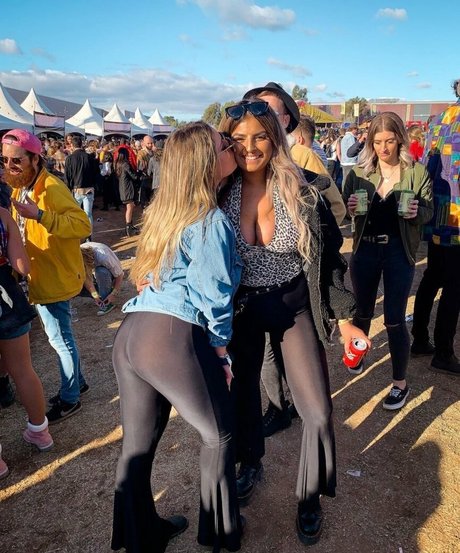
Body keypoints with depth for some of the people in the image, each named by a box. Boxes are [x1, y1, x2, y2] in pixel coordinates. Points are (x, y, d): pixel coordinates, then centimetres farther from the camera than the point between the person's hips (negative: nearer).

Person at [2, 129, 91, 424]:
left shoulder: (51, 188, -20)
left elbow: (83, 224, -31)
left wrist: (40, 215, -39)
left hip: (55, 278, -9)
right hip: (41, 276, 9)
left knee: (60, 338, 3)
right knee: (59, 335, 20)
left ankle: (70, 399, 20)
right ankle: (77, 382, 37)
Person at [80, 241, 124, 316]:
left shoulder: (102, 256, -37)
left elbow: (120, 275, -28)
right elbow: (86, 279, -16)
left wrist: (114, 294, -31)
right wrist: (95, 295, -25)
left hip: (110, 276, -5)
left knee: (101, 271, -38)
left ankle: (107, 302, -22)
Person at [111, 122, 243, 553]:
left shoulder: (163, 210, 16)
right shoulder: (211, 220, -7)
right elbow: (215, 294, -8)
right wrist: (221, 349, 4)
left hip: (130, 334, 8)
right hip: (175, 339, -7)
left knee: (137, 445, 19)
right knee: (217, 434, 15)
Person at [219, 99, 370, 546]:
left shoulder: (300, 192, -12)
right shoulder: (220, 194, -10)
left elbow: (330, 257, -5)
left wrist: (345, 318, -5)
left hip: (294, 306, -1)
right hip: (241, 308, 2)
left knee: (317, 410, 0)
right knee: (243, 389, 19)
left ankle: (310, 497, 28)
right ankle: (251, 463, 49)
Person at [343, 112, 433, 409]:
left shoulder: (417, 172, -5)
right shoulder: (359, 172, -1)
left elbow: (429, 212, 0)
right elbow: (343, 210, 5)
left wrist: (417, 212, -22)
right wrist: (350, 208, -19)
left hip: (399, 251, -2)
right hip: (365, 248, 2)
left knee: (394, 319, 1)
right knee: (363, 310, 17)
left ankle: (400, 382, 19)